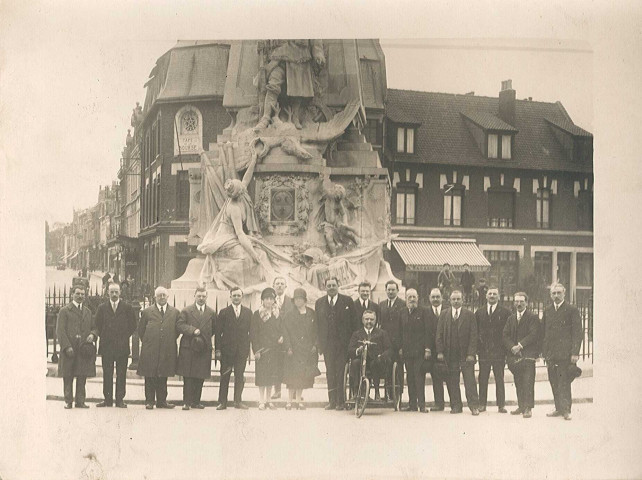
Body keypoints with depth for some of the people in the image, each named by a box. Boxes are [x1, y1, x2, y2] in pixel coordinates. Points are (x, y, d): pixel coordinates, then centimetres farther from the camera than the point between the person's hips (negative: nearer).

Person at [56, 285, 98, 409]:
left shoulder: (88, 311, 18)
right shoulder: (64, 311, 2)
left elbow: (94, 327, 21)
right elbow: (60, 330, -5)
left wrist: (92, 335, -4)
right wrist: (67, 346, -15)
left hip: (84, 349, 4)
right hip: (69, 350, -4)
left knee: (82, 377, 4)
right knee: (68, 377, 1)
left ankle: (80, 401, 9)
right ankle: (68, 401, 9)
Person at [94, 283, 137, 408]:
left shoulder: (127, 307, 3)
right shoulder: (102, 308, 7)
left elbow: (133, 325, 8)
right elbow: (97, 324, 14)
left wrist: (124, 337, 3)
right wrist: (103, 337, 7)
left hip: (122, 346, -1)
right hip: (106, 346, 1)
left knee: (121, 375, 1)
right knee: (107, 374, 3)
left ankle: (120, 399, 5)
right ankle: (108, 399, 8)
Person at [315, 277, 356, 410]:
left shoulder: (347, 301, 2)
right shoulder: (319, 303, 11)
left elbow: (352, 322, 0)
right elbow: (317, 324, 10)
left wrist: (350, 342, -6)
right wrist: (319, 343, 3)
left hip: (342, 344, -3)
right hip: (327, 343, 3)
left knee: (340, 372, -4)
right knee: (330, 373, 6)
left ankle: (340, 401, 1)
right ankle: (332, 401, 11)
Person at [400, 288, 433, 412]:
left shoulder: (423, 312, 0)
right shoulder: (403, 313, 14)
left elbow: (429, 332, -4)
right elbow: (401, 332, 16)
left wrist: (428, 349, -10)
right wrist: (401, 347, 8)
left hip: (420, 351, -5)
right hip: (407, 351, 5)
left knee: (419, 377, -9)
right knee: (410, 378, 4)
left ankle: (422, 404, -6)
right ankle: (412, 404, 8)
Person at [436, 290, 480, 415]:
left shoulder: (469, 315, 2)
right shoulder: (444, 314, 9)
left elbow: (473, 336, -2)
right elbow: (439, 334, 7)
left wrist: (471, 353, -10)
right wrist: (440, 352, -2)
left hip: (466, 354, -2)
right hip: (450, 355, 2)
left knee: (470, 380, -4)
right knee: (452, 382, 4)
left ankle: (473, 406, 1)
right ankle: (456, 406, 12)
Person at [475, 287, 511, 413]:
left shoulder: (505, 312, 2)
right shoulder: (479, 312, 11)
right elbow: (475, 330, 11)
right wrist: (477, 346, 2)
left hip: (499, 350, -2)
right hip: (483, 350, 2)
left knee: (500, 379, 1)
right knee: (483, 379, 4)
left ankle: (501, 405, 5)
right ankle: (482, 404, 10)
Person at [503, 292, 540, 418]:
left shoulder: (533, 317, 0)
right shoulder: (511, 318, 17)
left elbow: (533, 335, -10)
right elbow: (505, 335, 9)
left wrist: (520, 345, -14)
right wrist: (512, 347, -8)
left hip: (528, 355, -5)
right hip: (514, 355, 5)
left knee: (528, 382, -10)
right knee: (518, 383, 6)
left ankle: (528, 408, -10)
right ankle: (521, 406, 14)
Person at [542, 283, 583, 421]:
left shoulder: (572, 310, -1)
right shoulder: (547, 311, 14)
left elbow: (577, 332, -5)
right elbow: (543, 331, 16)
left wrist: (575, 353, -13)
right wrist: (543, 351, 9)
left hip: (565, 353, -5)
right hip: (550, 353, 5)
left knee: (564, 382, -6)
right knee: (554, 383, 8)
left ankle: (566, 410, -1)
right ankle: (559, 408, 17)